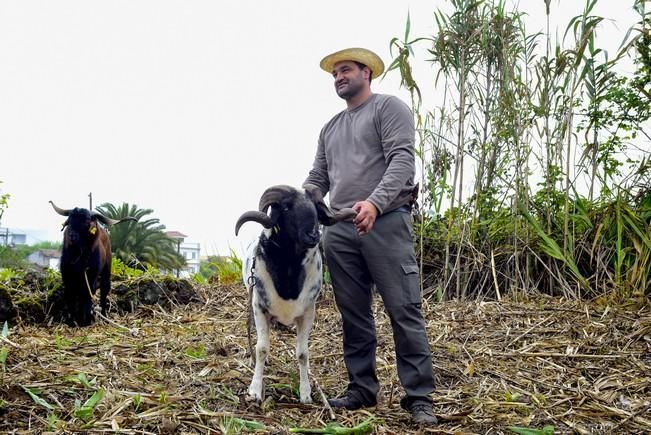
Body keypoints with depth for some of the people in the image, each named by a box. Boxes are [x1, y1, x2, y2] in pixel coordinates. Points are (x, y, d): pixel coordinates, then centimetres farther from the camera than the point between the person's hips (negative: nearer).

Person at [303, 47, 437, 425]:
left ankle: (420, 397, 0)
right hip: (339, 229, 6)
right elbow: (317, 179, 22)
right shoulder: (330, 128, 24)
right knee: (354, 315, 8)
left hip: (386, 222, -6)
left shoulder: (390, 108, 4)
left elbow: (403, 159, -10)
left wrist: (374, 202, -25)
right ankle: (362, 389, 18)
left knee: (405, 311, -6)